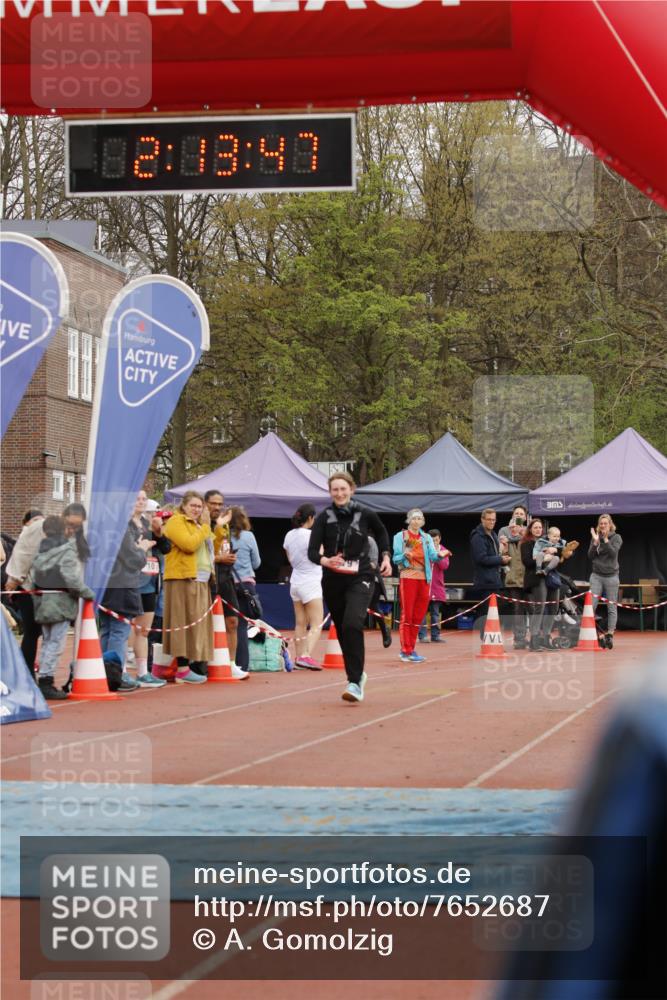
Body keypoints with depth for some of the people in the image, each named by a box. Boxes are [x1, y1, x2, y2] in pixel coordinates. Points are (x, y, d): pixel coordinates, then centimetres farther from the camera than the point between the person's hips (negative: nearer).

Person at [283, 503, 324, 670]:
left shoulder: (289, 535, 5)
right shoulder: (310, 535, -17)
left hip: (295, 582, 7)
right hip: (311, 584, -7)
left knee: (300, 623, 14)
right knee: (316, 624, -7)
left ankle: (299, 657, 16)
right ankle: (307, 656, -21)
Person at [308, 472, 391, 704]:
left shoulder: (365, 515, -2)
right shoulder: (324, 518, -3)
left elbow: (381, 532, 20)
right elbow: (312, 551, -12)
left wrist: (385, 556, 11)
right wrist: (325, 561, -32)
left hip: (360, 579, -2)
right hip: (333, 581, 2)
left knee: (352, 625, -23)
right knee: (342, 630, 11)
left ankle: (355, 682, -21)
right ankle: (357, 674, 34)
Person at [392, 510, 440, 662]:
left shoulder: (427, 538, 15)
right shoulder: (400, 536, 3)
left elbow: (433, 556, -1)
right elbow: (396, 558, -4)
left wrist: (440, 555, -23)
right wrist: (405, 555, -25)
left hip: (424, 579, 5)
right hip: (408, 577, -5)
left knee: (418, 616, 7)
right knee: (407, 615, -7)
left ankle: (408, 649, 14)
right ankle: (406, 651, -7)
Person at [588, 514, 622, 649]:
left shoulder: (616, 537, 0)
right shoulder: (595, 537, 7)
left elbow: (613, 553, -15)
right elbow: (590, 556, 0)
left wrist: (605, 540, -22)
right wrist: (595, 542, -12)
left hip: (611, 576, -1)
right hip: (596, 575, 1)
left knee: (612, 607, 3)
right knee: (591, 605, -10)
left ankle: (610, 635, 7)